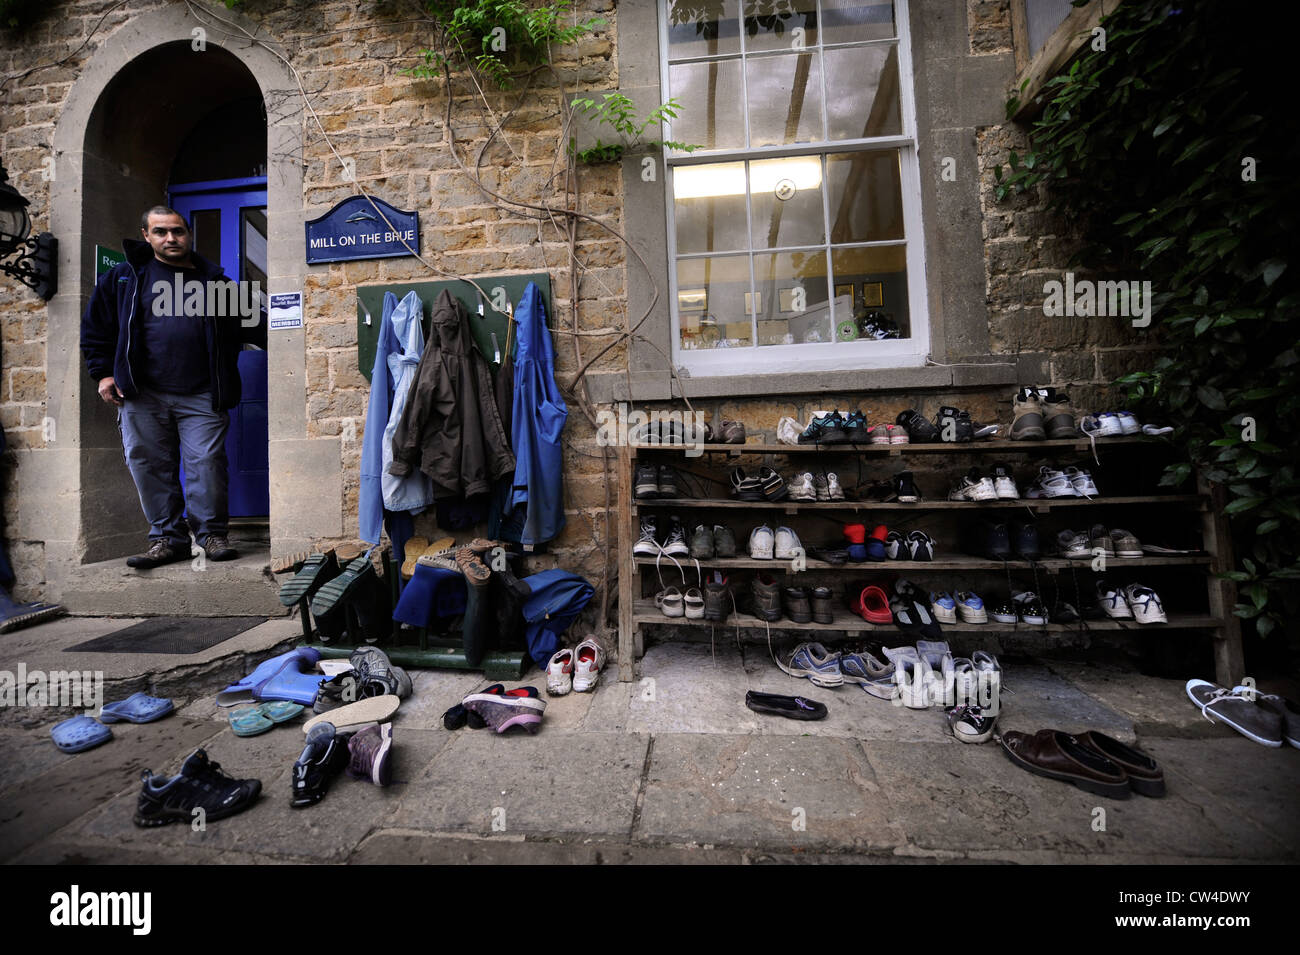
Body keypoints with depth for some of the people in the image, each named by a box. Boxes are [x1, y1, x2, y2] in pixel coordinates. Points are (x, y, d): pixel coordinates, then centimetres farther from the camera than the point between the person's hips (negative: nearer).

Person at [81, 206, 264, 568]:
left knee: (207, 463, -5)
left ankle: (212, 533, 6)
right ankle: (167, 536, 12)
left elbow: (253, 325, 13)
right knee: (150, 466, 3)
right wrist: (103, 372, 8)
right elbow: (96, 327, 16)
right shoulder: (124, 277, 13)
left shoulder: (214, 281, 12)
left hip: (202, 397, -2)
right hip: (142, 395, 2)